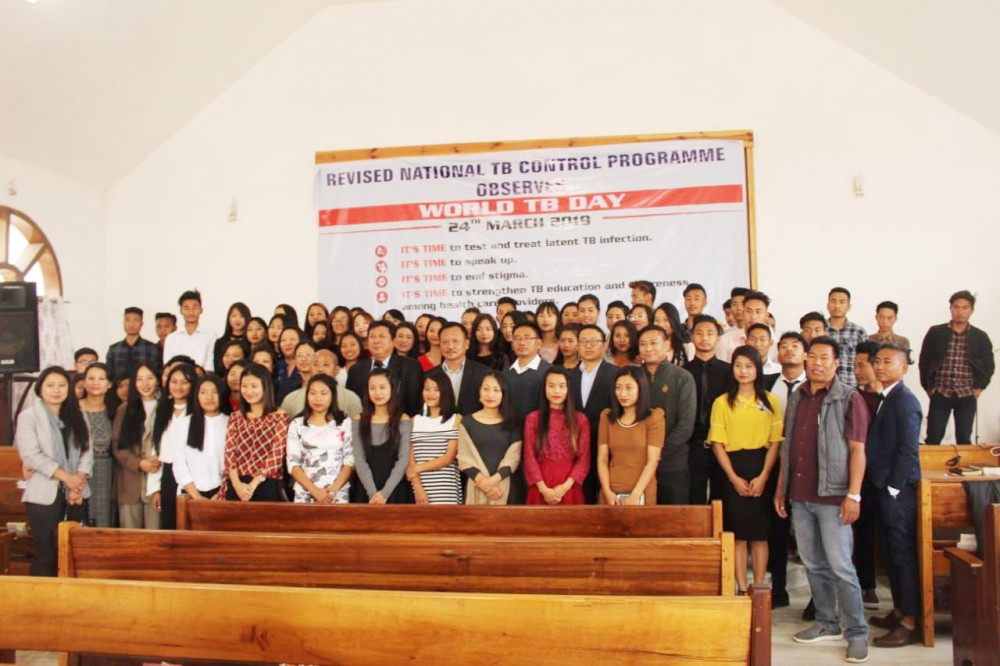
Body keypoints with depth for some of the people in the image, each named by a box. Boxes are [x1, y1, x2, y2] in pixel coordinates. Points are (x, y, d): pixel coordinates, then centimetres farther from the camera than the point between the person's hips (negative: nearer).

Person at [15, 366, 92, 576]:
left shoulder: (77, 416, 12)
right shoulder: (28, 416, -1)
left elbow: (86, 451, 6)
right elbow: (32, 455, -10)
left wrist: (78, 480, -10)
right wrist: (67, 477, -14)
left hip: (76, 494, 4)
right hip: (44, 495, -4)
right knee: (46, 554, -1)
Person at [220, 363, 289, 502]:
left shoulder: (279, 417, 1)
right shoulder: (235, 417, 13)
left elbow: (276, 455, -7)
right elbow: (229, 452, 3)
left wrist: (254, 484, -14)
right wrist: (237, 484, -11)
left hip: (266, 487, -3)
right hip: (236, 487, 3)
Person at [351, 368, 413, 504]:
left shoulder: (404, 421, 1)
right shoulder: (358, 421, 5)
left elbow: (403, 460, -6)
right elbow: (359, 460, -2)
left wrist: (385, 492, -15)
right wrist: (372, 492, -14)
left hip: (395, 491, -1)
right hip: (365, 492, 1)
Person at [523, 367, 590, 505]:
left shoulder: (580, 419, 5)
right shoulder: (533, 419, 3)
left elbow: (584, 459, 0)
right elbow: (529, 458, -1)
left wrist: (565, 486, -11)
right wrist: (544, 489, -11)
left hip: (570, 489, 1)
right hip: (541, 489, 0)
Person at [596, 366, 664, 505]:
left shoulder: (654, 417, -2)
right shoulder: (607, 416, 7)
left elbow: (653, 461, -8)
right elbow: (602, 458, 2)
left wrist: (635, 495, -15)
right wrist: (607, 491, -10)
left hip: (641, 495, -2)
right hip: (612, 494, 2)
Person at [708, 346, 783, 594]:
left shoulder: (770, 402, 4)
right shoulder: (722, 403, 4)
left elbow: (775, 442, 0)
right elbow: (717, 443, 0)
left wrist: (763, 477, -10)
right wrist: (734, 478, -9)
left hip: (761, 472, 0)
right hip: (732, 473, 0)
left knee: (760, 534, 4)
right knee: (737, 533, 2)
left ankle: (758, 589, 13)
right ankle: (742, 589, 9)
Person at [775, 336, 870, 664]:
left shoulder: (849, 399, -5)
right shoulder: (796, 398, 12)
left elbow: (857, 450, -9)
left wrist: (853, 495, -15)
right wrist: (781, 488, 12)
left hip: (832, 496, -6)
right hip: (800, 496, 6)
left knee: (841, 567, -3)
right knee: (813, 565, 13)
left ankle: (857, 632, 8)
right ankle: (827, 624, 25)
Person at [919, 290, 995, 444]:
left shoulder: (980, 337, 4)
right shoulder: (935, 332, 1)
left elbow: (989, 366, 9)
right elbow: (924, 361, 4)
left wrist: (979, 387, 0)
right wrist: (928, 387, -1)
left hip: (967, 396, 1)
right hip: (940, 394, -1)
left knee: (964, 439, 6)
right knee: (933, 438, 0)